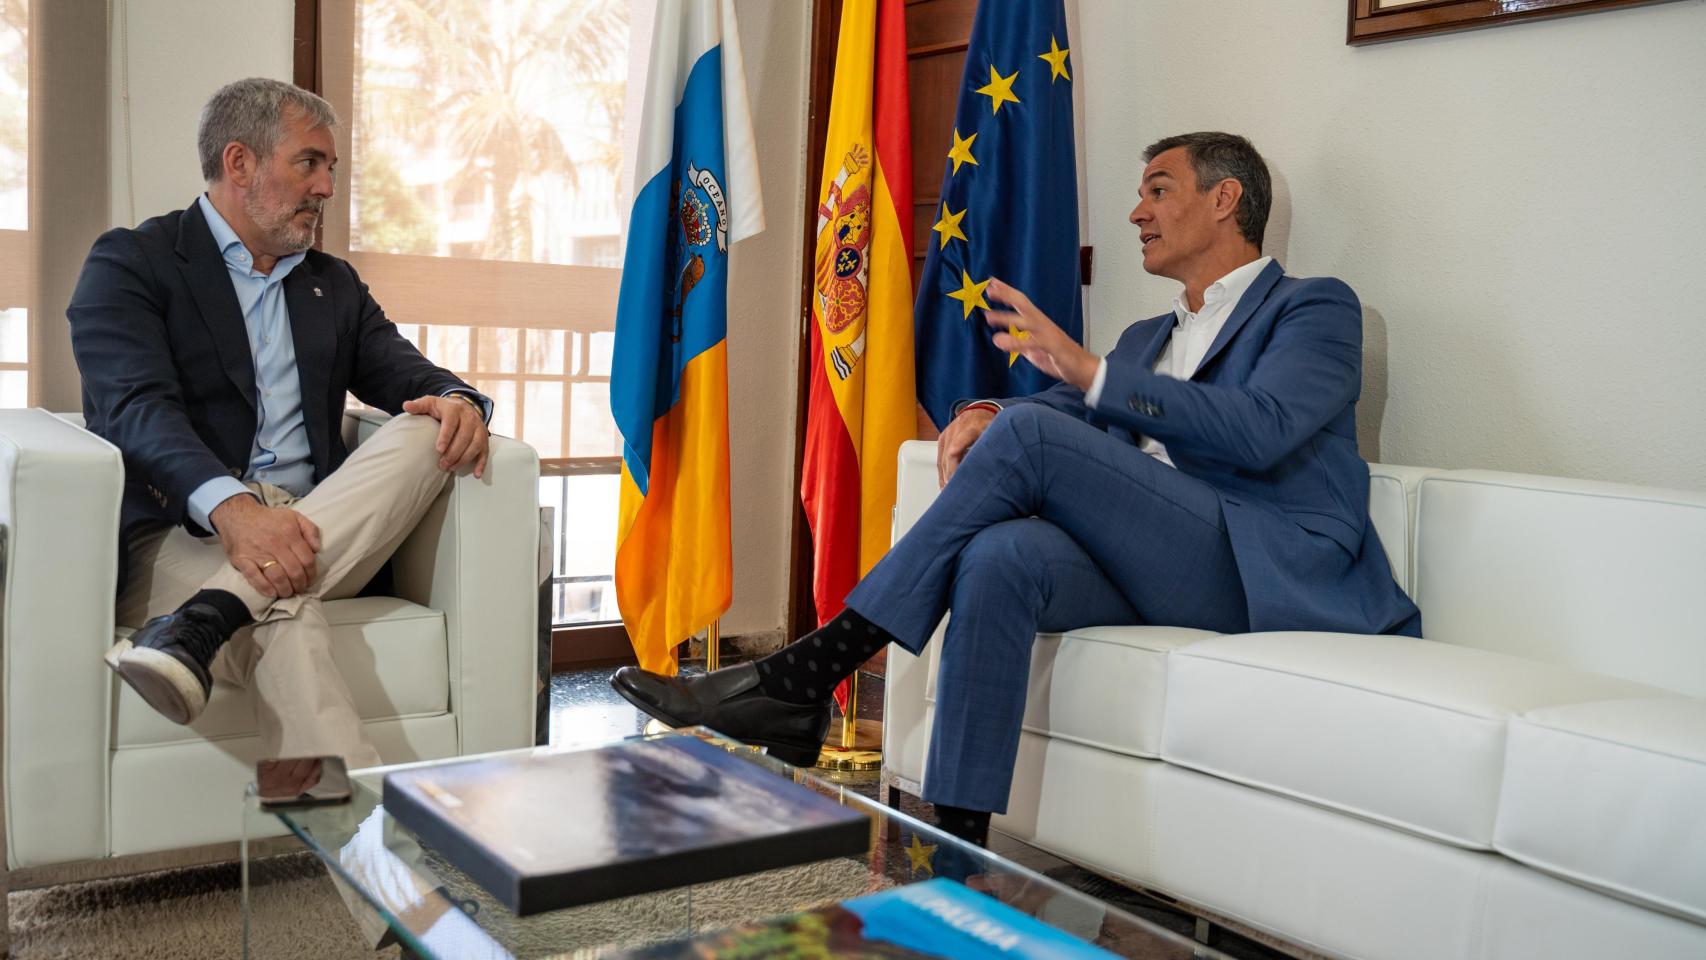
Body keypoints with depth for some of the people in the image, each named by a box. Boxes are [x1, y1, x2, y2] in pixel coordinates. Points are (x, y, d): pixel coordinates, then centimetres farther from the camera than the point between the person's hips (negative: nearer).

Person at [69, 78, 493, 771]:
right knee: (284, 618, -37)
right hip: (181, 537, -5)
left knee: (430, 430, -23)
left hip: (312, 537, 5)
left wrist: (460, 400, -16)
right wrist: (233, 507, -32)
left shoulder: (334, 284, 25)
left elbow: (404, 372, 13)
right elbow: (136, 405, -11)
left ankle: (202, 621, -37)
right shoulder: (130, 263, 6)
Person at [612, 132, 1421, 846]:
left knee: (1028, 433, -24)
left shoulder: (1315, 308, 8)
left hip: (1261, 571, -5)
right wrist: (984, 414, -6)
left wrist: (1091, 373, -18)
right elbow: (1085, 410, 19)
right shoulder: (1149, 336, 32)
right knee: (999, 556, -29)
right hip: (1148, 574, 6)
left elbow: (1261, 431, -12)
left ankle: (806, 674, -24)